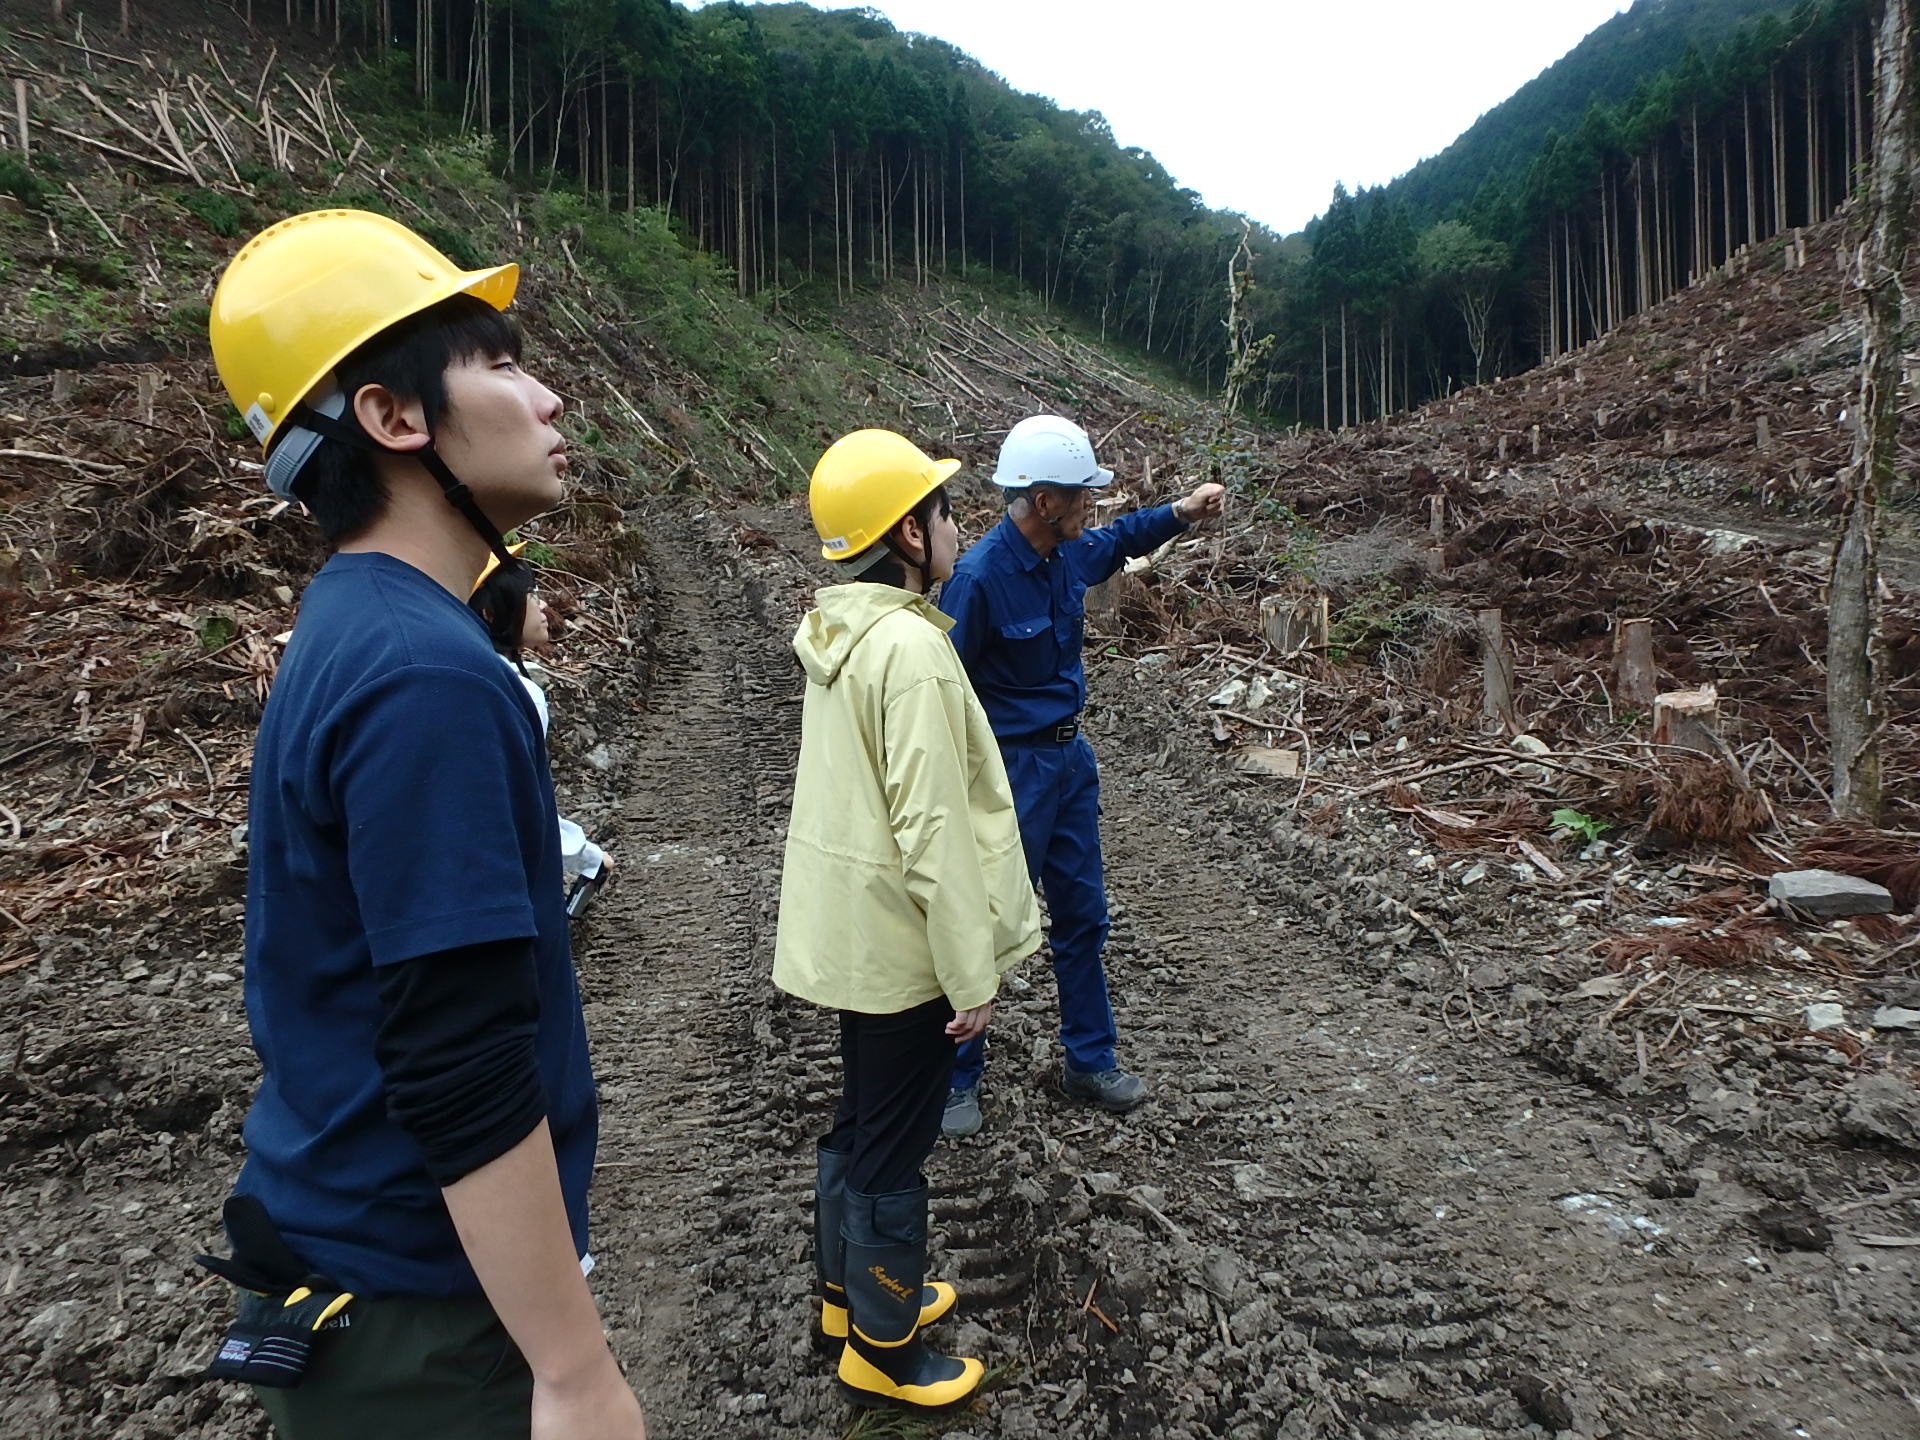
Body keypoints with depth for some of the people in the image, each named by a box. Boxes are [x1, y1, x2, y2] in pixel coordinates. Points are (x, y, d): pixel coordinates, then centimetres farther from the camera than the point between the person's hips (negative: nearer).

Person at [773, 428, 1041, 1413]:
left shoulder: (839, 631, 6)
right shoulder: (911, 647, -24)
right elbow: (933, 829, -25)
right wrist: (972, 974, -17)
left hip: (846, 929, 9)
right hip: (900, 943, -9)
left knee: (858, 1122, 24)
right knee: (891, 1148, 8)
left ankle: (848, 1291, 43)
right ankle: (882, 1351, 28)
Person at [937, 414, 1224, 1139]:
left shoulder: (1070, 552, 0)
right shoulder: (980, 576, -23)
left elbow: (1118, 539, 25)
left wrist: (1179, 512, 9)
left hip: (1071, 755, 8)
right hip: (1011, 767, -8)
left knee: (1082, 914, 18)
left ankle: (1090, 1060, 36)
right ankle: (958, 1077, 25)